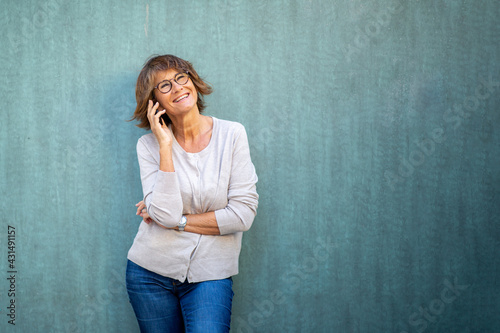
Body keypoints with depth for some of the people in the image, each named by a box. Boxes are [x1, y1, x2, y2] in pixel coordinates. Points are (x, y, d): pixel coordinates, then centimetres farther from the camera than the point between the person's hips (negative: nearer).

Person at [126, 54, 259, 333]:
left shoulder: (232, 134, -5)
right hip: (151, 271, 1)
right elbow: (166, 214, -16)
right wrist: (165, 146, -16)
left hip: (210, 275, -1)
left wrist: (177, 221, -10)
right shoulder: (149, 145, -2)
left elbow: (243, 214, -10)